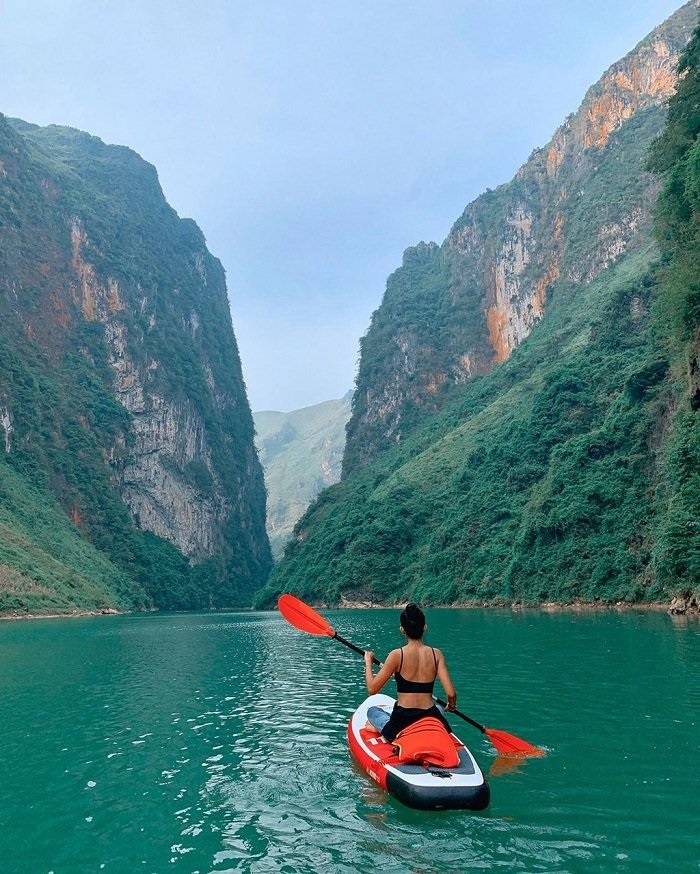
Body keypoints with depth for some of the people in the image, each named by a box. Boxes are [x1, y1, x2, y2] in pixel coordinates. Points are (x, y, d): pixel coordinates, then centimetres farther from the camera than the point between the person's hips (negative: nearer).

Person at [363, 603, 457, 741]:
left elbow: (372, 689, -8)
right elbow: (451, 694, -8)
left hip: (400, 727, -2)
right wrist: (452, 705, 15)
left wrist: (368, 662, 7)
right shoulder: (436, 654, -5)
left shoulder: (397, 655, -12)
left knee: (372, 711, 30)